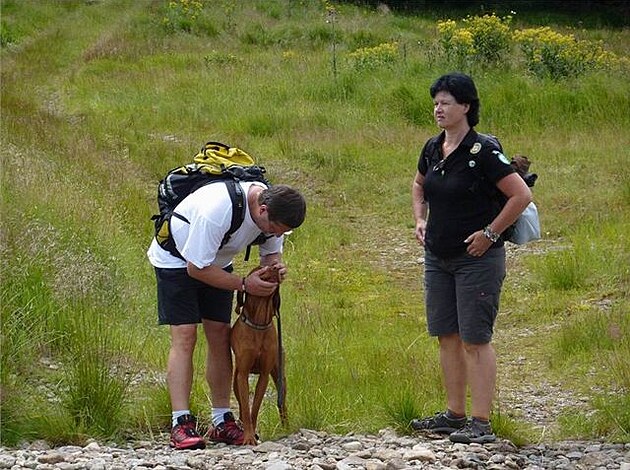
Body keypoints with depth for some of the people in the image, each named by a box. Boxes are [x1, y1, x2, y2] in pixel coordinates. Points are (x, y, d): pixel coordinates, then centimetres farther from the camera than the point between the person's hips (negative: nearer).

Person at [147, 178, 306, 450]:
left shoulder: (274, 209, -18)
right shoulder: (216, 210, -40)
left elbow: (272, 253, 0)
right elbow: (196, 269, -31)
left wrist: (276, 267, -24)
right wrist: (244, 284, -32)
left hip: (216, 260, 7)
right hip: (176, 259, -7)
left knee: (220, 335, 0)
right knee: (184, 336, -16)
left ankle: (222, 422, 4)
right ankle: (182, 425, -20)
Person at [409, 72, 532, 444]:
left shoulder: (483, 151, -16)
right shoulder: (433, 149, 6)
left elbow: (522, 195, -18)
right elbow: (419, 185, 28)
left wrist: (489, 233, -15)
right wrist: (420, 219, 12)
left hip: (477, 259, -8)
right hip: (438, 258, 8)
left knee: (475, 340, -6)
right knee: (447, 337, 12)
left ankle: (482, 423, -2)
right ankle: (454, 416, 21)